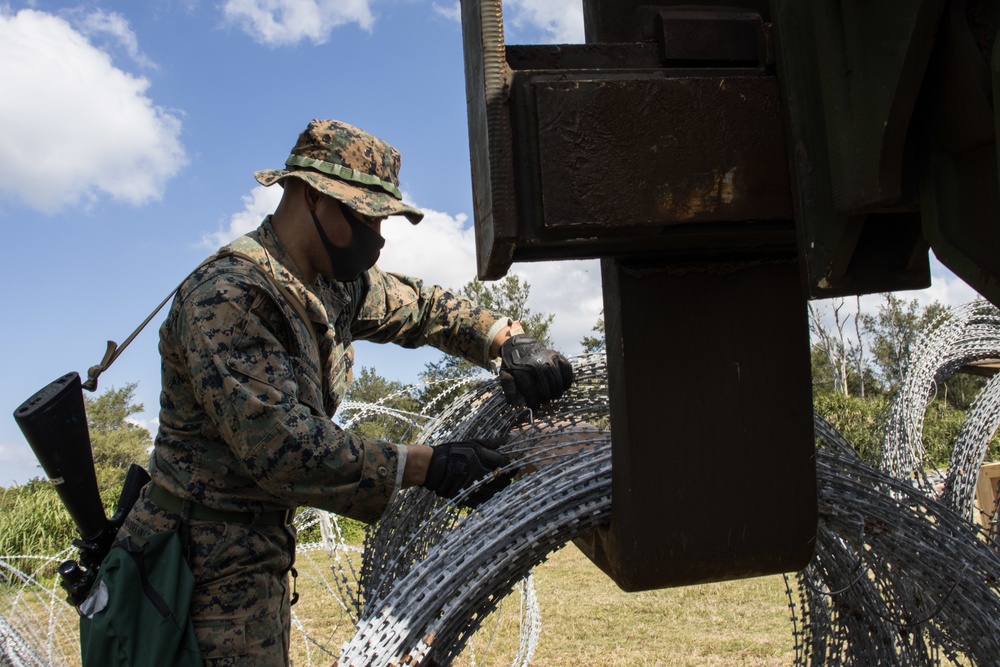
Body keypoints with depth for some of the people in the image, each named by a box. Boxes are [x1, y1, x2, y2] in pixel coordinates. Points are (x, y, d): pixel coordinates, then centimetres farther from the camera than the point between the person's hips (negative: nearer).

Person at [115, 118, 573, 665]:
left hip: (262, 548, 9)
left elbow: (421, 306, 16)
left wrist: (508, 339, -3)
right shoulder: (228, 294, -23)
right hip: (209, 562, -9)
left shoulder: (336, 283, 5)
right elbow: (278, 443, -31)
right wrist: (425, 466, -30)